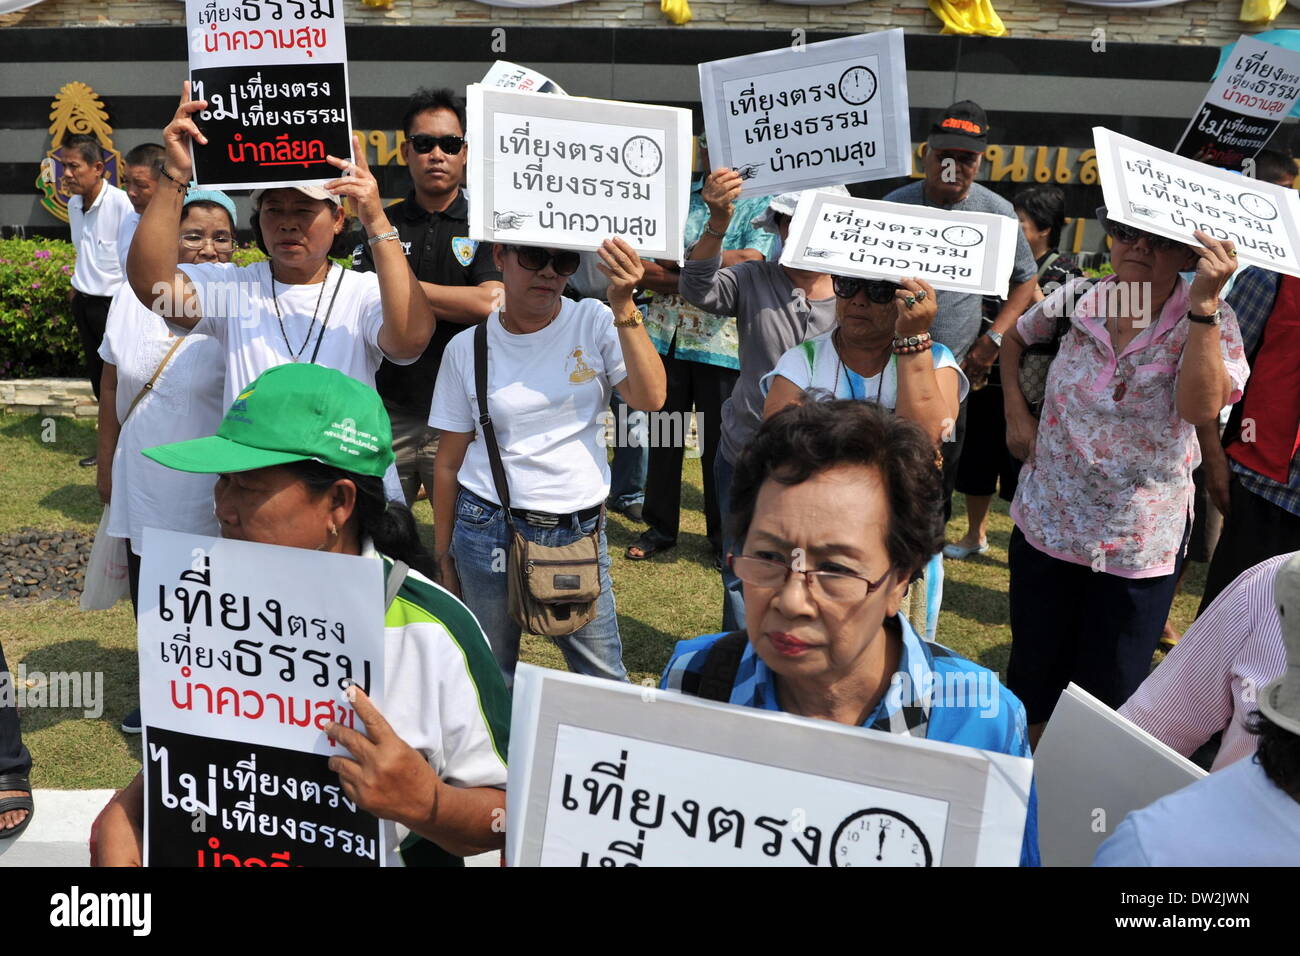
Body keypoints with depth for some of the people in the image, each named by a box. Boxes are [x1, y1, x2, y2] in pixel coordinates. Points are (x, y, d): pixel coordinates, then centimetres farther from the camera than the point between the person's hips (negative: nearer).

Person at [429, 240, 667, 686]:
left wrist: (624, 306, -24)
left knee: (607, 683, 8)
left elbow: (650, 398, -16)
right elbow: (449, 462, 4)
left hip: (581, 530, 0)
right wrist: (443, 555, 7)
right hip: (489, 530, 0)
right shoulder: (467, 348, -1)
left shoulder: (593, 322, -2)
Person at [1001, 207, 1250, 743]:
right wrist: (1016, 413, 6)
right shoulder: (1075, 302, -4)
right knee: (1032, 673, 18)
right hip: (1046, 525, 2)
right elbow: (1013, 340, 17)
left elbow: (1202, 408, -29)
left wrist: (1203, 303, -32)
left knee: (1110, 695, 12)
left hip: (1140, 547, -2)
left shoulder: (1209, 322, -10)